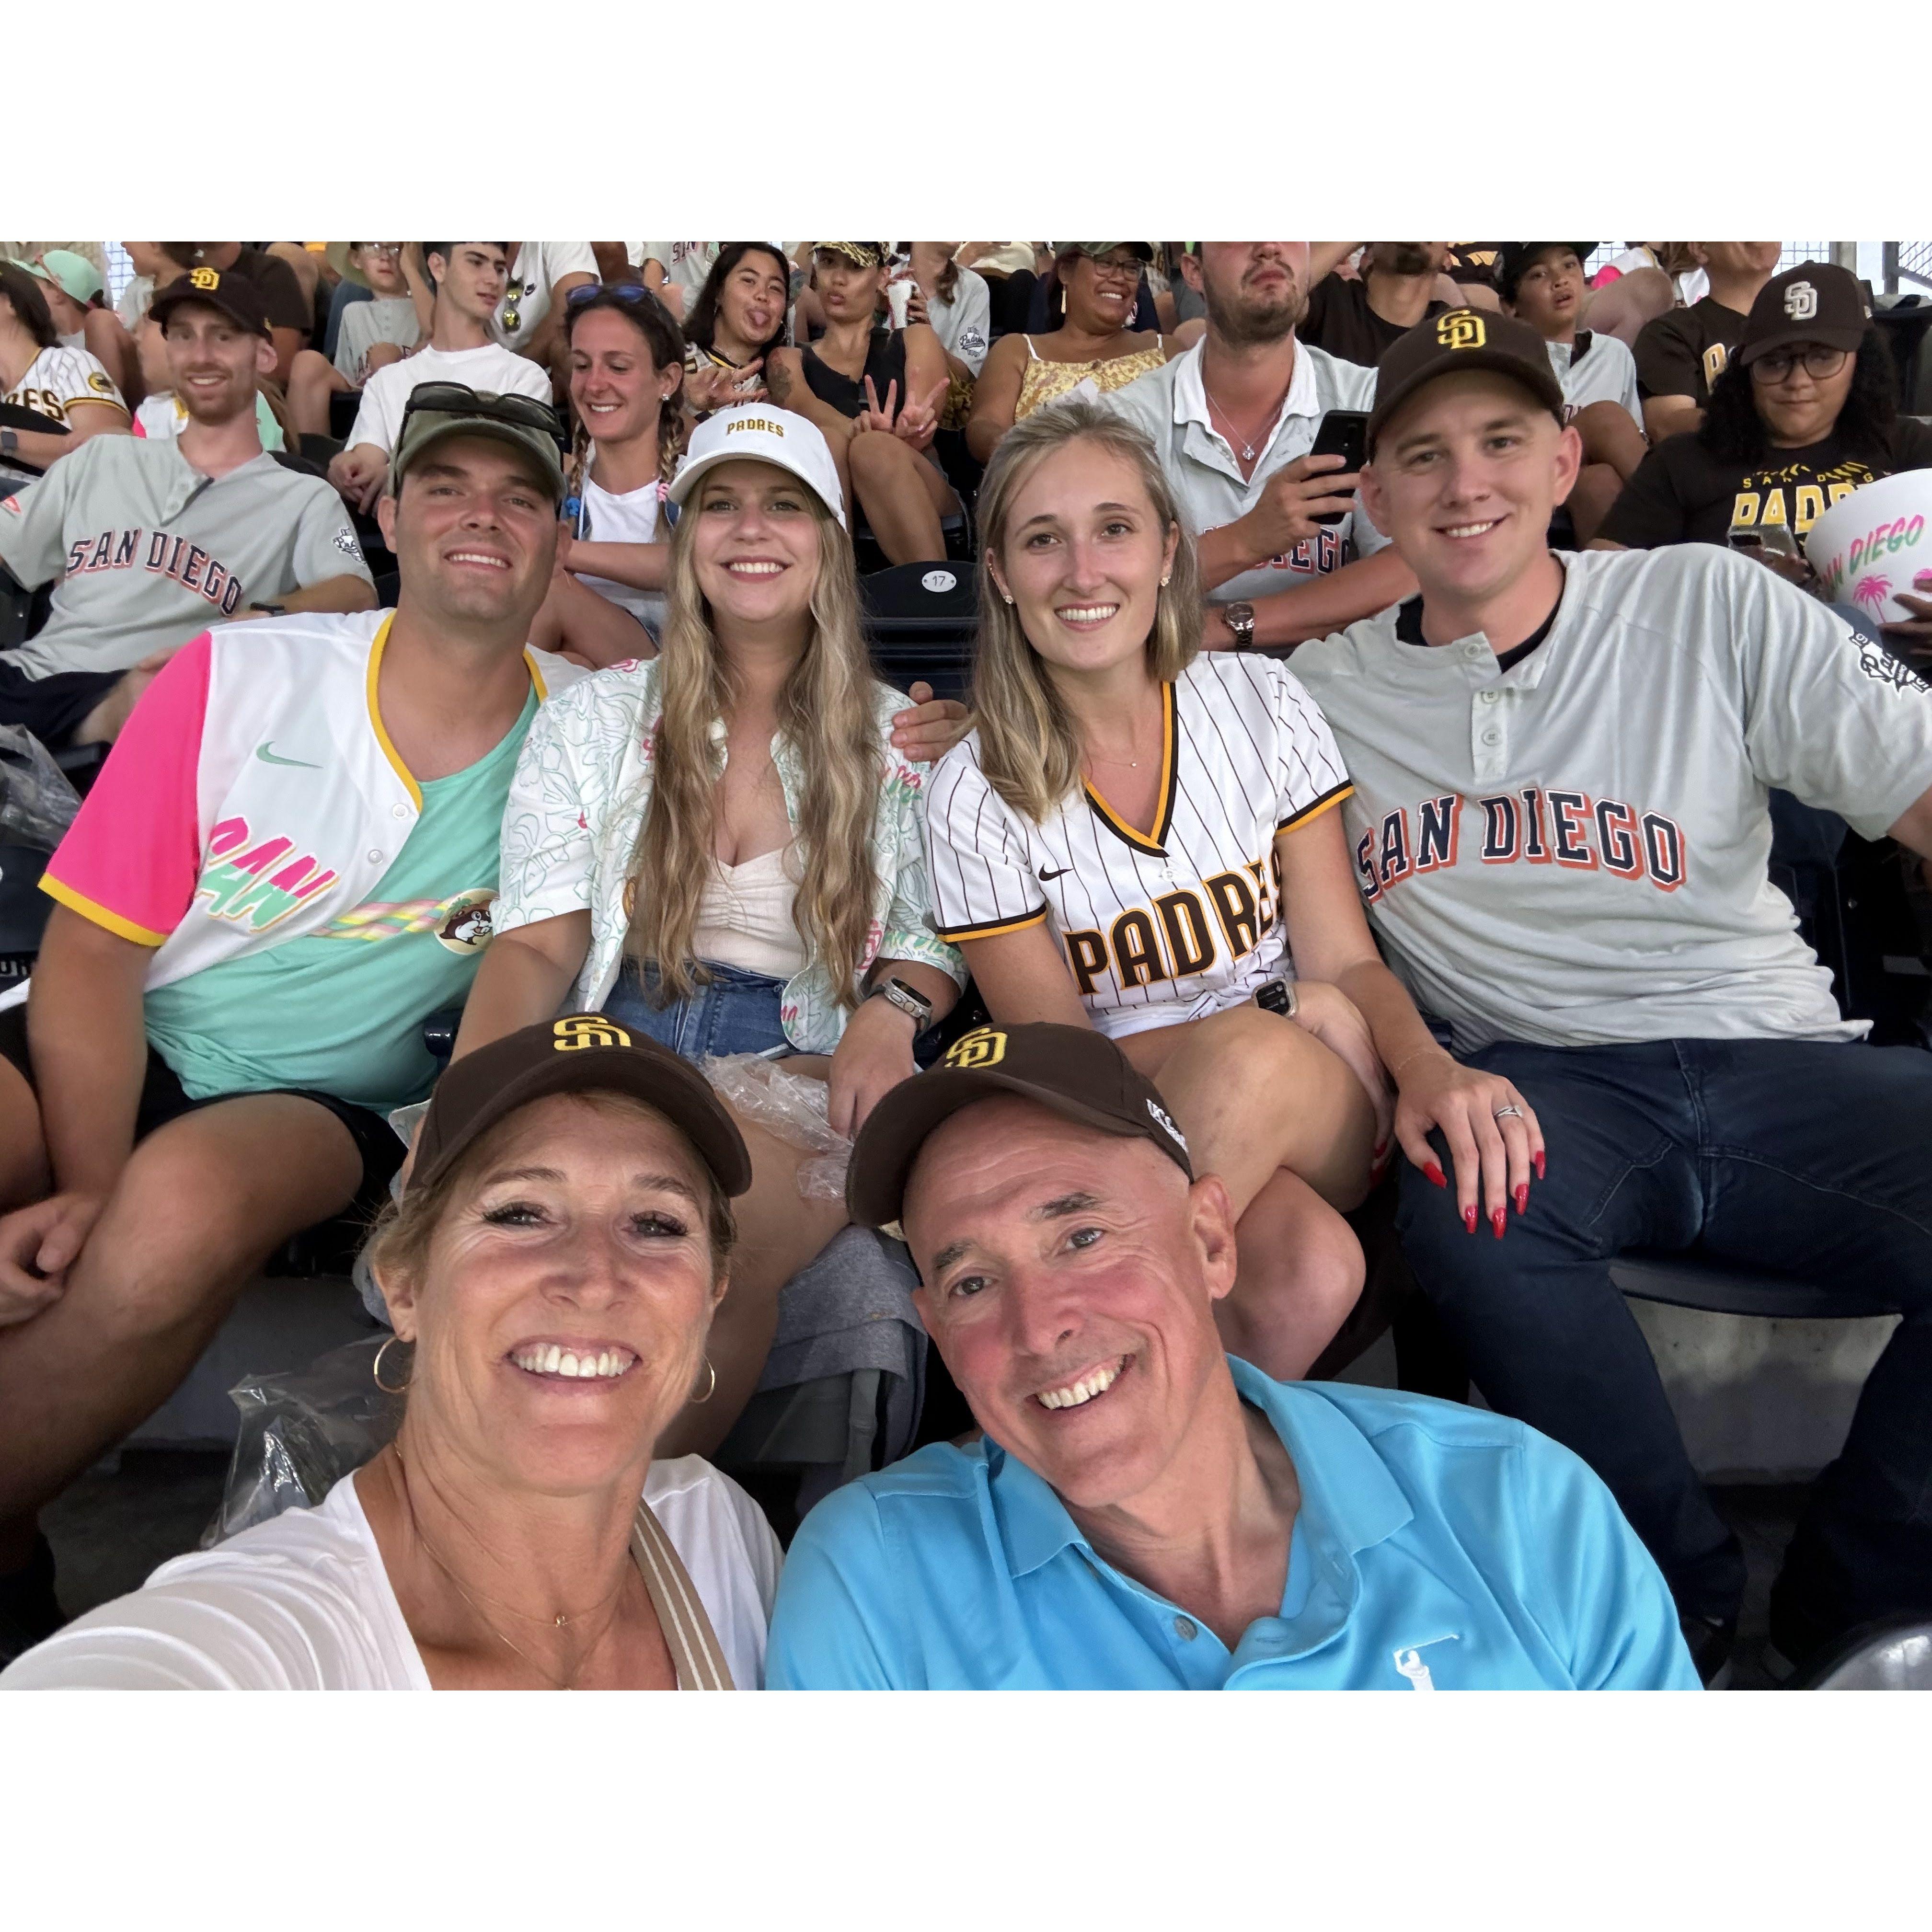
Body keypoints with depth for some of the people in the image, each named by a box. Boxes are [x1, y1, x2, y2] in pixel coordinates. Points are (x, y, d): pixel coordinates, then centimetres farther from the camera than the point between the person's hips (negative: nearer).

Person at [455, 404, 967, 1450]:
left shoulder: (898, 738, 12)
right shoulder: (598, 716, 13)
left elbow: (937, 935, 14)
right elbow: (535, 941, 5)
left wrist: (891, 1009, -12)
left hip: (802, 1064, 0)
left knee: (728, 1214, -36)